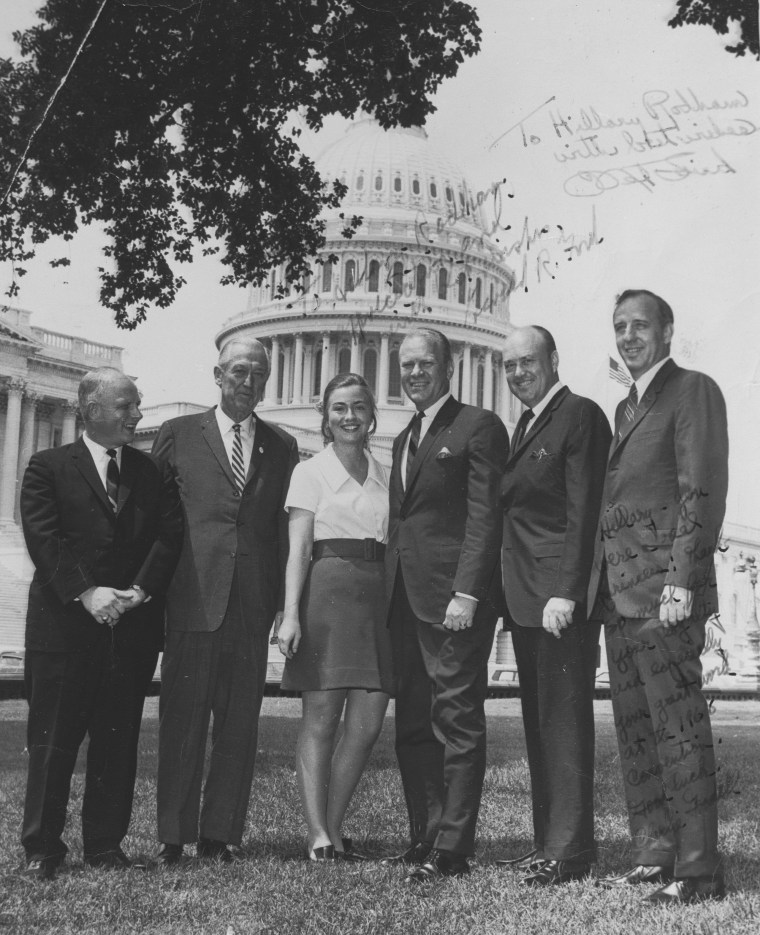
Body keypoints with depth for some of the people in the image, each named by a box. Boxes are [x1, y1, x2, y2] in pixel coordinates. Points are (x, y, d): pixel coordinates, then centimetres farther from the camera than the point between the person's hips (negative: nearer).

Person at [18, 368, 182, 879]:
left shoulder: (154, 472, 13)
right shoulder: (49, 467, 3)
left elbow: (170, 534, 4)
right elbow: (43, 538, -6)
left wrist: (141, 589, -10)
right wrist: (85, 592, -16)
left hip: (134, 623, 3)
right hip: (64, 623, -3)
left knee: (119, 738, 7)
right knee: (52, 738, 1)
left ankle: (106, 843, 16)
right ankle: (42, 847, 10)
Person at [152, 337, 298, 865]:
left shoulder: (282, 447, 15)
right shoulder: (178, 434, 9)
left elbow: (285, 527, 12)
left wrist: (284, 602, 3)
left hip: (253, 603, 2)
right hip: (193, 599, -2)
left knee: (239, 722, 5)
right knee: (183, 718, 1)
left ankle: (221, 832, 14)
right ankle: (174, 834, 11)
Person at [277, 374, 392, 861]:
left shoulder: (385, 475, 16)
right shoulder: (311, 472, 4)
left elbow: (393, 546, 15)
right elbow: (299, 548, -2)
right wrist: (291, 614, -12)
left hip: (379, 597, 4)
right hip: (329, 591, -4)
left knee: (368, 725, 1)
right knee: (321, 720, -2)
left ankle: (334, 829, 13)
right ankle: (318, 834, 3)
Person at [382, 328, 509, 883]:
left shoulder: (479, 427, -3)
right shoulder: (405, 439, 22)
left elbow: (485, 518, -11)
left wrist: (467, 593, -18)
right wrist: (390, 595, 12)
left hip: (453, 598, -8)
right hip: (406, 598, 8)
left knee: (458, 724, -4)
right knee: (413, 727, 10)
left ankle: (452, 851, -1)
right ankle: (425, 838, 17)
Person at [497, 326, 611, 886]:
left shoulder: (581, 416, -8)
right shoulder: (526, 424, 20)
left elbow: (583, 513, -15)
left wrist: (565, 593, -21)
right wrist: (515, 595, 11)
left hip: (562, 596, -9)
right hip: (527, 599, 9)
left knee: (564, 721, -5)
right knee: (539, 723, 11)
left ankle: (569, 851, 1)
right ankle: (548, 843, 17)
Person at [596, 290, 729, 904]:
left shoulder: (694, 391, -1)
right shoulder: (626, 408, 23)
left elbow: (703, 492, -10)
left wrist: (681, 580, -18)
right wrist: (607, 585, 11)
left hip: (664, 583, -8)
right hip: (621, 589, 8)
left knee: (679, 726, -6)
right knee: (635, 728, 9)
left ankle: (698, 870, 0)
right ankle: (655, 856, 16)